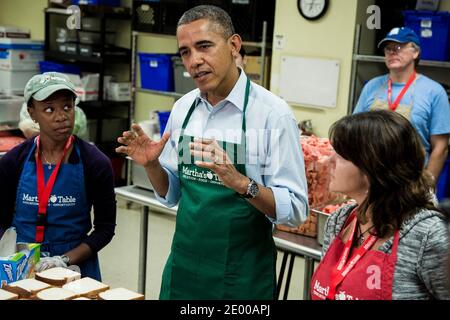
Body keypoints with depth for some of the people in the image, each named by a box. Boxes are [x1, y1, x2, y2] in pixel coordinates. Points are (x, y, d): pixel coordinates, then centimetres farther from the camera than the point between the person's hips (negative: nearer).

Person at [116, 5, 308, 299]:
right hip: (183, 266, 5)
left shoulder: (273, 113, -15)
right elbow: (171, 194, 10)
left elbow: (295, 209, -16)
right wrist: (151, 165, -9)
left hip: (241, 275, -5)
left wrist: (240, 182, -31)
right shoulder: (183, 108, 1)